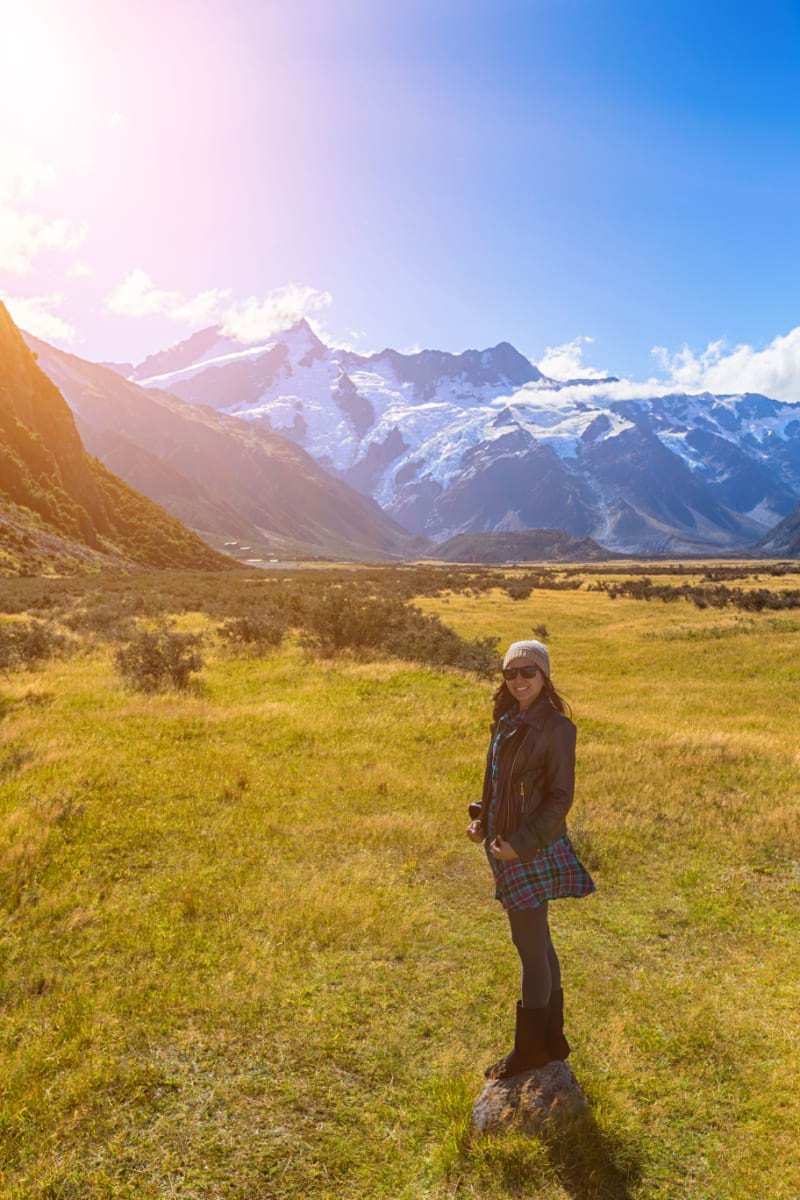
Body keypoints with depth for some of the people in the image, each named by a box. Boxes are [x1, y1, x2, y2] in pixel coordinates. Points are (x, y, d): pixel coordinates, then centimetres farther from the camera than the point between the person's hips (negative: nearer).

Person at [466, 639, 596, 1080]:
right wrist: (482, 820, 2)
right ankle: (551, 1039, 34)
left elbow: (560, 797, -16)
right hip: (506, 845, 8)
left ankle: (530, 1047, 20)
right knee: (537, 944, 18)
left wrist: (522, 844, -20)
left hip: (532, 849, -8)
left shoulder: (555, 727, -15)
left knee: (530, 946, 4)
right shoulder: (507, 721, 8)